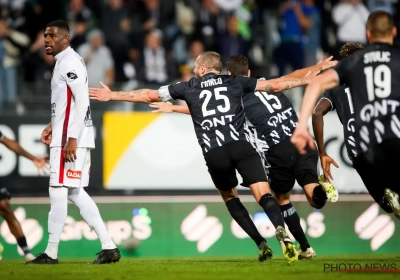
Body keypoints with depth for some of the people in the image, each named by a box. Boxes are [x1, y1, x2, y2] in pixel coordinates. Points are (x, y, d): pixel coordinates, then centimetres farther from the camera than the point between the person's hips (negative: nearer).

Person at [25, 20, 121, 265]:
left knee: (59, 191, -5)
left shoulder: (70, 62, -13)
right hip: (66, 136, 10)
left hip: (71, 138, -10)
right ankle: (108, 246, 10)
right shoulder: (63, 61, 17)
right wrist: (53, 126, 20)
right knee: (75, 192, 10)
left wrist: (71, 138, -23)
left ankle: (51, 253, -1)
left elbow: (82, 101, -20)